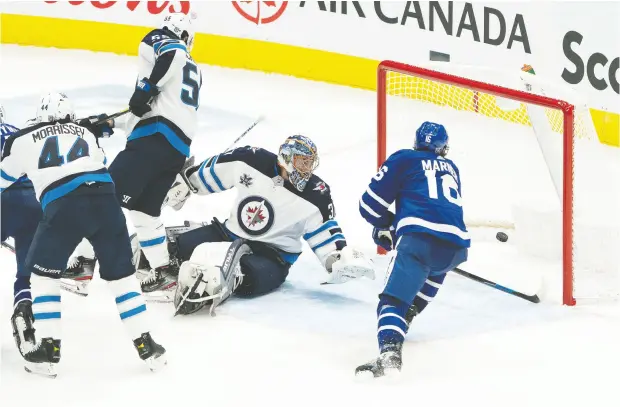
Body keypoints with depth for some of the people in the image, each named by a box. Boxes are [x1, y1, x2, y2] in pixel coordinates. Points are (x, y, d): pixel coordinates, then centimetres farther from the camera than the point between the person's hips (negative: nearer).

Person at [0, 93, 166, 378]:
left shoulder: (23, 140, 22)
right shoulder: (85, 133, 30)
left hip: (63, 204, -3)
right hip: (105, 198, 3)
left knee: (43, 272, 16)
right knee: (121, 273, 16)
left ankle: (47, 349, 12)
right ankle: (146, 346, 15)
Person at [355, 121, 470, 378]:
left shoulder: (403, 159, 17)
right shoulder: (451, 168, 32)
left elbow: (370, 206, 13)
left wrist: (388, 226, 33)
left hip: (419, 238, -5)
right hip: (457, 248, 5)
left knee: (394, 298, -11)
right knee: (435, 268, 38)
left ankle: (390, 352, -36)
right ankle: (408, 313, 30)